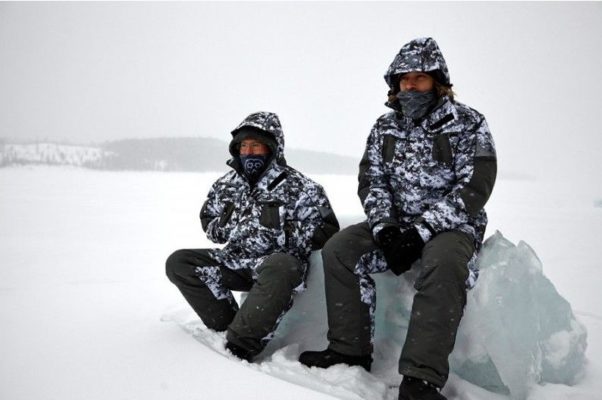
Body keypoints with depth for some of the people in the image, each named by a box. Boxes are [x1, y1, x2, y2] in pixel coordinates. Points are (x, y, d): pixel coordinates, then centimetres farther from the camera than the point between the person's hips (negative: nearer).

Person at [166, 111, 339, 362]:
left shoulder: (298, 186, -3)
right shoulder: (227, 185, 12)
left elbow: (326, 231, -7)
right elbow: (207, 219, 25)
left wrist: (283, 231, -19)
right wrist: (223, 227, 2)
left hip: (278, 262, -5)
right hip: (235, 261, 6)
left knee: (280, 268, -41)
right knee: (178, 263, -11)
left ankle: (240, 345, -31)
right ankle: (228, 326, -12)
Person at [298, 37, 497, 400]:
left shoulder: (469, 124, -5)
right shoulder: (385, 127, 9)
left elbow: (473, 188, -14)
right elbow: (371, 182, 4)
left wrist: (421, 232, -23)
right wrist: (385, 228, -16)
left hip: (452, 225, -4)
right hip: (396, 225, 5)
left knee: (443, 264, -38)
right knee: (339, 249, -16)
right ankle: (350, 350, -9)